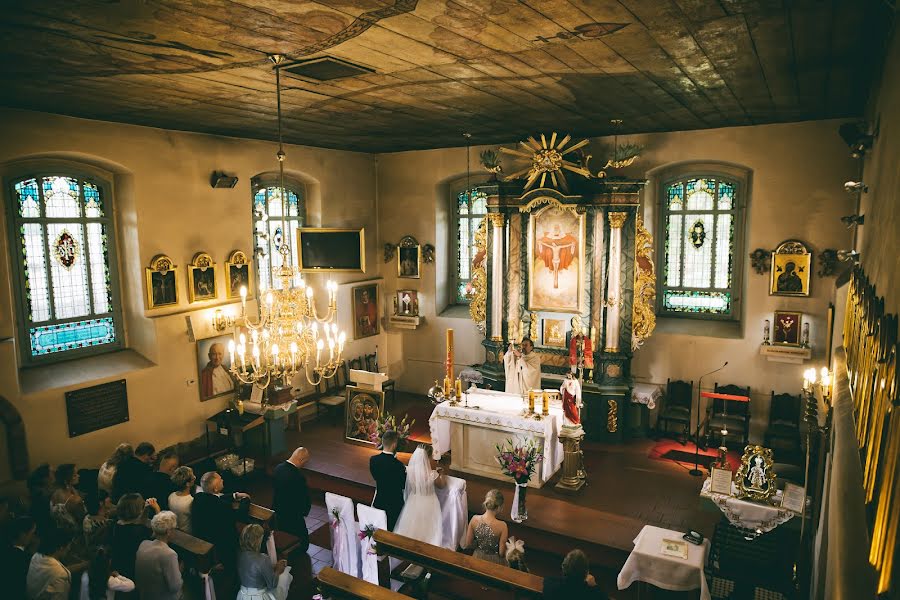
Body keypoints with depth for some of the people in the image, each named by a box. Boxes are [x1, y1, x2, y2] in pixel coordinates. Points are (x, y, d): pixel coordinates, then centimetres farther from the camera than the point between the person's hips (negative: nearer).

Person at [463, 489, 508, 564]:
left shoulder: (474, 519, -17)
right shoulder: (502, 526, -26)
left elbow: (467, 544, -5)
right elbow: (501, 553, -16)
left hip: (477, 558, 4)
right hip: (493, 561, -4)